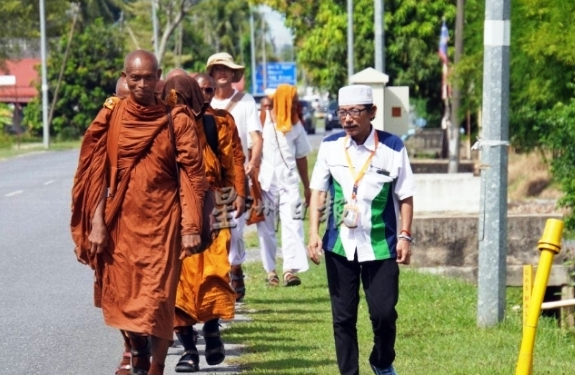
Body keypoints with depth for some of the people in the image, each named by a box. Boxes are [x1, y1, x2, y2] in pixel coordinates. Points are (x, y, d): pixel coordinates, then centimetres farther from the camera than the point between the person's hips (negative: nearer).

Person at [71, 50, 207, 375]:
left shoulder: (176, 121, -2)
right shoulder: (111, 117, 1)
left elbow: (192, 175, -4)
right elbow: (95, 172, 2)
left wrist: (191, 226, -10)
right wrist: (97, 222, -5)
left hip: (162, 222, -2)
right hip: (121, 221, 2)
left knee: (158, 299, -6)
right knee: (123, 295, 10)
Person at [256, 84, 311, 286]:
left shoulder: (295, 125, 13)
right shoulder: (262, 119, 0)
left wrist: (307, 186, 20)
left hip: (289, 182, 2)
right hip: (265, 182, -2)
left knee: (292, 224, -10)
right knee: (266, 227, 1)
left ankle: (290, 269, -16)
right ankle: (270, 270, 8)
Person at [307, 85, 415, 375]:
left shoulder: (392, 147, -6)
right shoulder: (330, 146, 0)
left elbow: (405, 195, -2)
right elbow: (318, 191, 5)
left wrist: (404, 236, -7)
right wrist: (314, 232, -3)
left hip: (380, 245, -2)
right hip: (339, 244, 2)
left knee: (384, 313, -1)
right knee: (343, 316, 6)